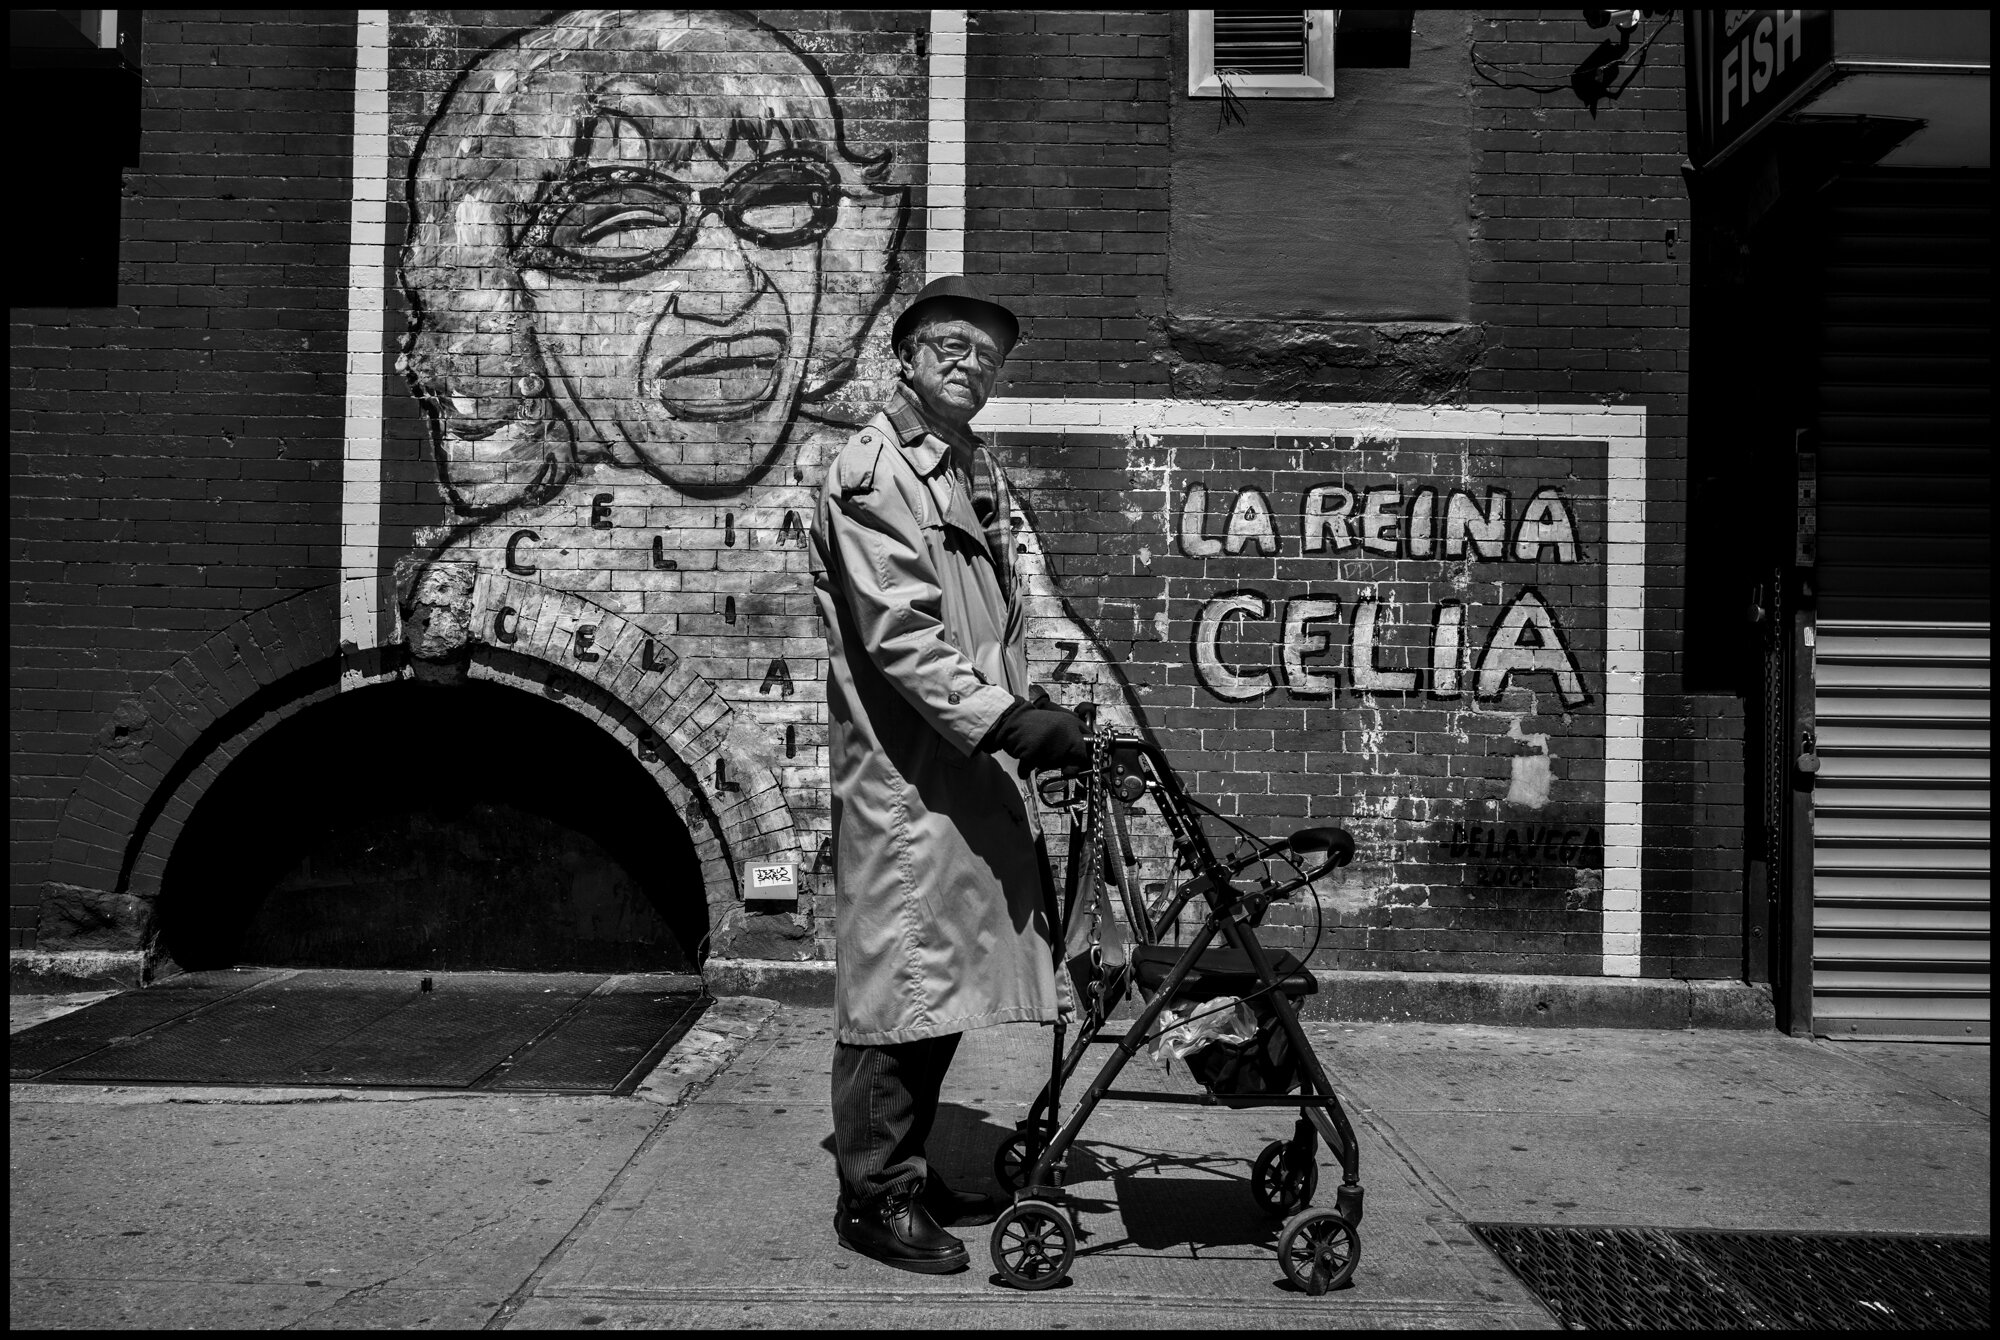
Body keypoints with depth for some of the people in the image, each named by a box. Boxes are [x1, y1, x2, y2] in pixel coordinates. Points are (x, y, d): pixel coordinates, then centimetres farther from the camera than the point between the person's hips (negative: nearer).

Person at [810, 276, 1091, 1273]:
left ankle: (908, 1172, 27)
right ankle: (874, 1197, 12)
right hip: (905, 777, -9)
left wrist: (1030, 709, 14)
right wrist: (1006, 717, -26)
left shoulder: (978, 470, 19)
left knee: (951, 979, 13)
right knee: (900, 979, -2)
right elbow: (900, 634, -20)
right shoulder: (870, 472, -9)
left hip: (976, 769, 9)